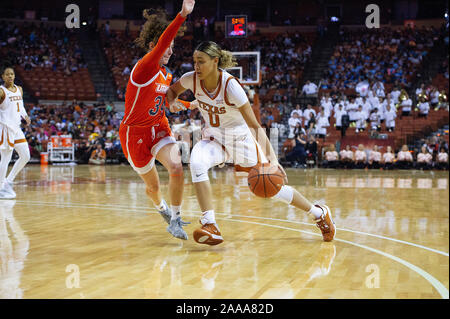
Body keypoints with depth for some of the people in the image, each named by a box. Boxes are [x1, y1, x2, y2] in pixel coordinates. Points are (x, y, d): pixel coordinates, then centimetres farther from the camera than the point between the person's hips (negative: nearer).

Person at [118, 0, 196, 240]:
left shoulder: (165, 75, 3)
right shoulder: (143, 69, -21)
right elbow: (161, 44, -39)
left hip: (159, 128, 5)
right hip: (135, 133, -5)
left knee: (176, 167, -22)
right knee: (153, 186, 9)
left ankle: (175, 220, -8)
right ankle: (162, 208, 44)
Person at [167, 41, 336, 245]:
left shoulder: (231, 86, -28)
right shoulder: (191, 79, -16)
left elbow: (255, 125, -28)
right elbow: (172, 90, 8)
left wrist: (271, 156, -39)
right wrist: (172, 103, -17)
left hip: (240, 138, -3)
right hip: (214, 138, 4)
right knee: (196, 162, -31)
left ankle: (319, 213, 25)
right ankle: (210, 226, -28)